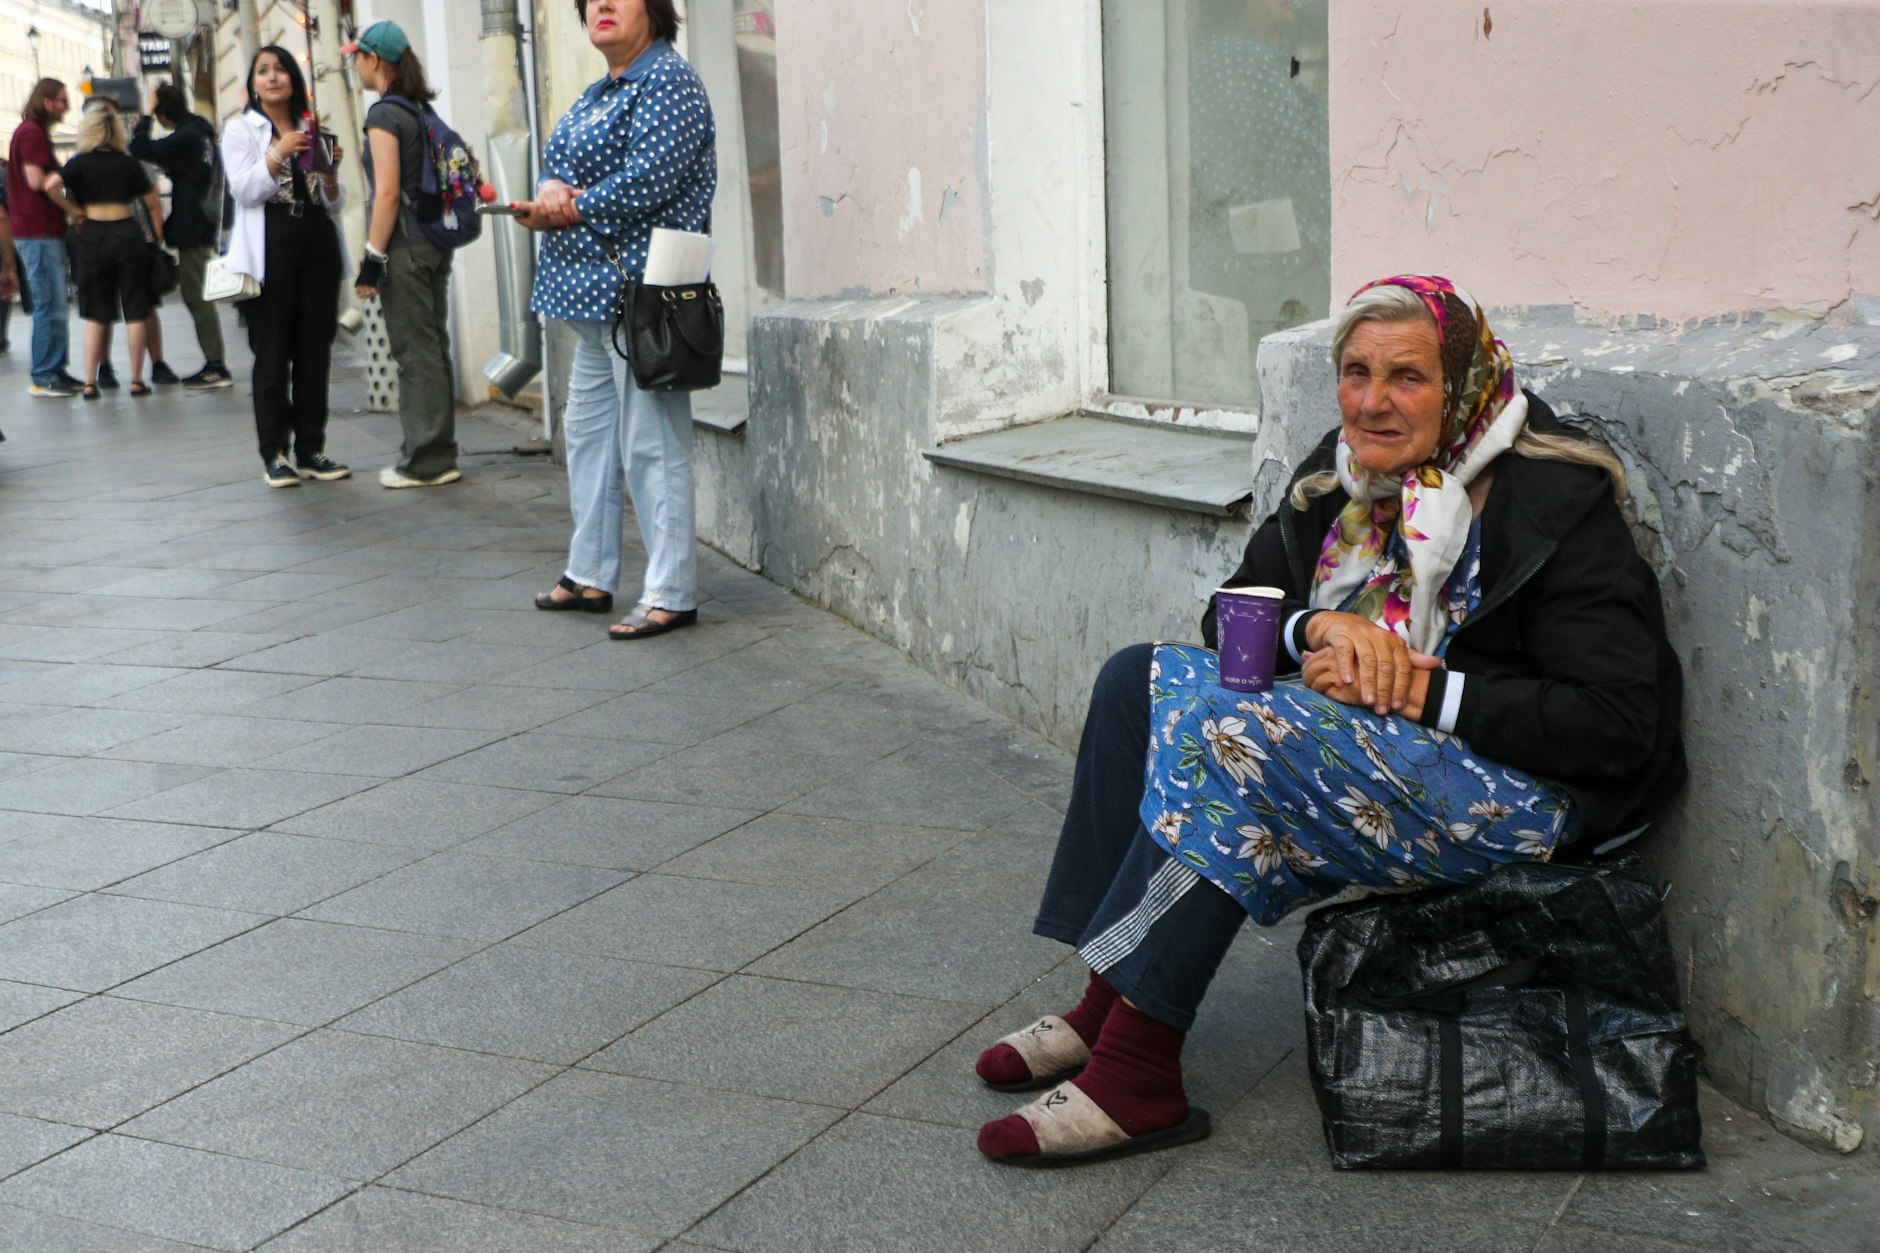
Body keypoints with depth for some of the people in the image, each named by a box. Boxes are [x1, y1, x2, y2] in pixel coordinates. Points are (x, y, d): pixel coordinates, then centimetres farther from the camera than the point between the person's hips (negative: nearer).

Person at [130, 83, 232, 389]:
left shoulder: (186, 138, -15)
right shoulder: (202, 134, 15)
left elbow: (140, 148, -20)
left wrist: (147, 113, -10)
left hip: (192, 232, -10)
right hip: (204, 229, 10)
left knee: (198, 298, -8)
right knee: (199, 298, 14)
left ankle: (217, 367, -8)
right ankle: (215, 364, 16)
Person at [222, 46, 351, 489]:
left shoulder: (312, 129, 19)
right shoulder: (240, 129, 8)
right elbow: (243, 189, -7)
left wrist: (329, 172, -3)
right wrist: (278, 155, -19)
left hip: (317, 242, 4)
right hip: (271, 248, -4)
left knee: (315, 349, 4)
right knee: (272, 352, -6)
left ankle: (311, 449, 10)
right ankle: (274, 455, -3)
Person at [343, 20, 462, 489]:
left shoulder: (384, 115, -11)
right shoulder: (422, 109, 14)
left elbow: (388, 192, -17)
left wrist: (372, 258, -15)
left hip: (405, 246, -8)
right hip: (435, 242, 8)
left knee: (415, 353, -4)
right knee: (432, 348, 11)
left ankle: (425, 462, 0)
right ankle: (438, 454, 17)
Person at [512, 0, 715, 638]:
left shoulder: (668, 80, -8)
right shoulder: (599, 92, 20)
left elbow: (648, 179, -19)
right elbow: (556, 164, 18)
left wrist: (568, 210, -9)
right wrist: (548, 191, -6)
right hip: (594, 294, 10)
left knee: (651, 446, -8)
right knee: (587, 431, 16)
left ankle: (671, 595, -3)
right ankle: (589, 575, 27)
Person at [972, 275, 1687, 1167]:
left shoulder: (1553, 503, -15)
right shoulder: (1342, 476, 5)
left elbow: (1615, 727, -20)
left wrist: (1423, 689, -23)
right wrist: (1318, 627, -15)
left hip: (1522, 796, -8)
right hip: (1363, 744, 8)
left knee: (1231, 729, -28)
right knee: (1141, 680, -4)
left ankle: (1136, 1078, -25)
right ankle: (1107, 1005, -5)